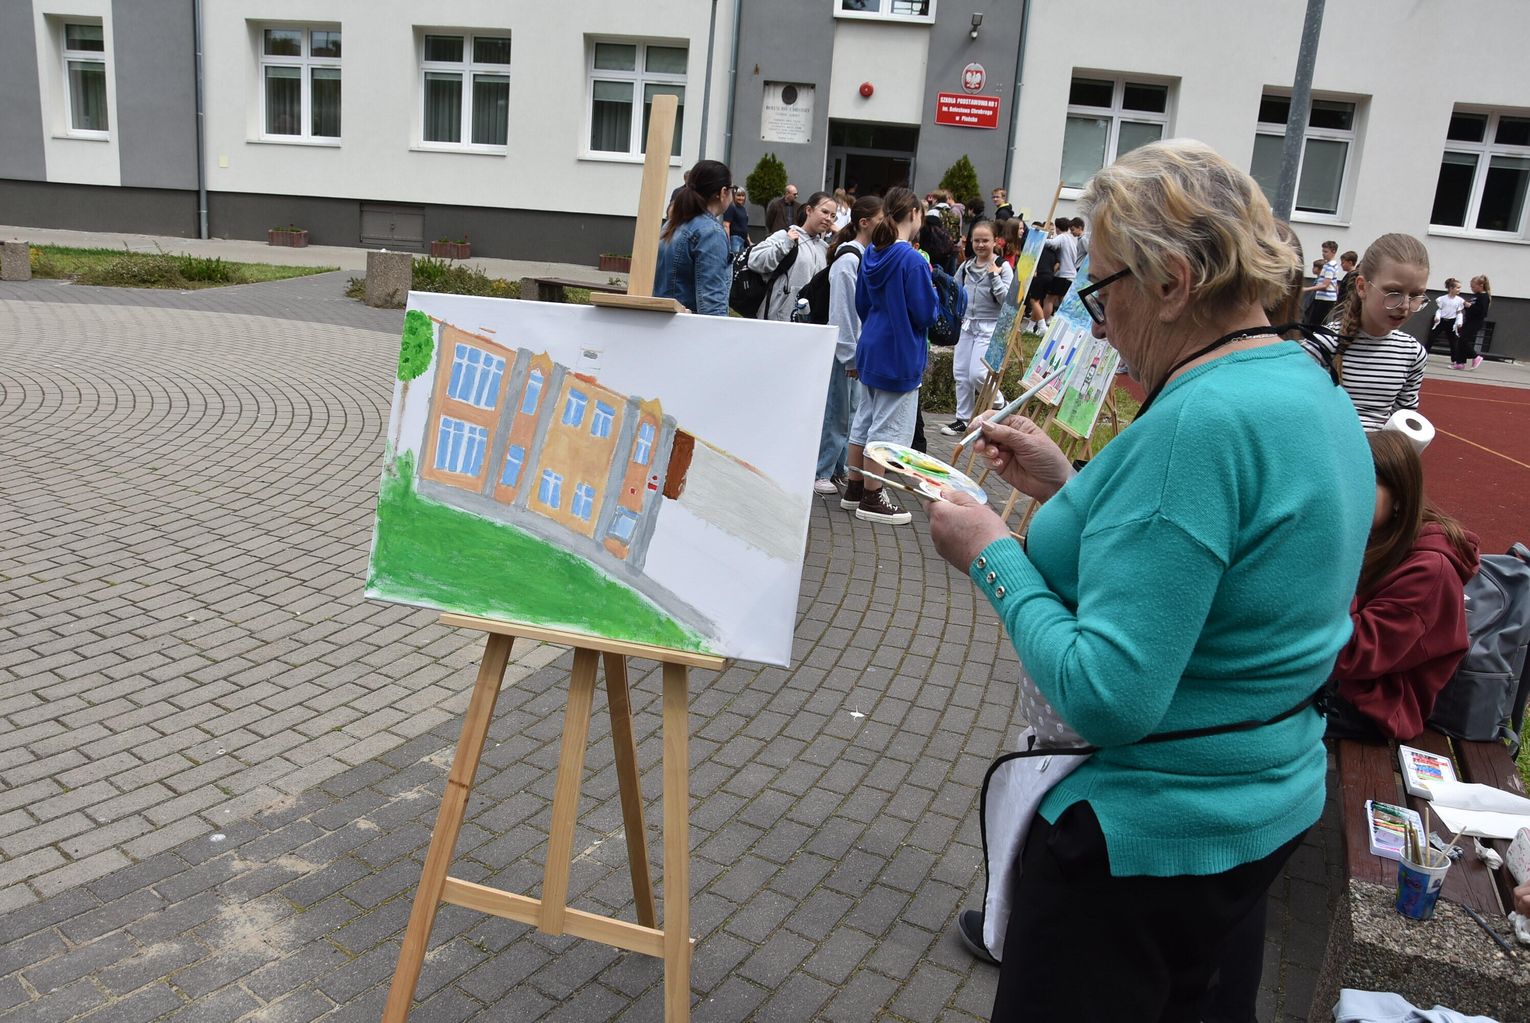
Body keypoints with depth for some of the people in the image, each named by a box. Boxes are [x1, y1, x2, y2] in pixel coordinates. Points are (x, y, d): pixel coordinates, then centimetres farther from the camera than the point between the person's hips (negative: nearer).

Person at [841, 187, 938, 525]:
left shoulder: (871, 254, 4)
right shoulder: (913, 260, -19)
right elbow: (926, 314, -16)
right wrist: (933, 293, 3)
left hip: (870, 349, 8)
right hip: (900, 355, -8)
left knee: (864, 420, 16)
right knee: (888, 426, 1)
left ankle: (855, 488, 25)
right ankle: (871, 499, 8)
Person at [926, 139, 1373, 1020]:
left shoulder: (1198, 423, -28)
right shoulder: (1312, 387, 3)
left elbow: (1106, 699, -30)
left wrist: (991, 556, -18)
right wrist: (1071, 490, 6)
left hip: (1149, 832, -9)